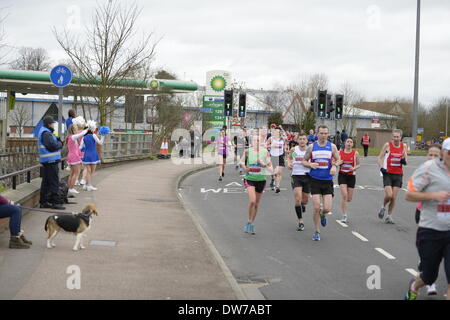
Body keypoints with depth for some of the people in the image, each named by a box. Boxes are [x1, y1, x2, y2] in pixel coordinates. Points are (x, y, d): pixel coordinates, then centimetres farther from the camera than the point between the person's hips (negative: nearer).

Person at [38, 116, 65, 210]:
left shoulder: (43, 132, 19)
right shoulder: (46, 133, -15)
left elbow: (55, 141, 18)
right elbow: (52, 146, -22)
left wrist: (58, 141, -1)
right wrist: (60, 143, -5)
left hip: (46, 161, 11)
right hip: (51, 161, -11)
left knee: (46, 182, 14)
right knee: (54, 182, -8)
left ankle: (43, 202, 19)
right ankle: (55, 202, -8)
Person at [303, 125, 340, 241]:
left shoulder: (332, 146, 3)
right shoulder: (311, 147, 2)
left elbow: (338, 159, 10)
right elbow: (304, 161, 10)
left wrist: (334, 166, -12)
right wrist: (310, 164, -12)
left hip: (327, 180, 1)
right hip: (315, 180, -1)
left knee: (327, 208, -6)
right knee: (316, 207, -7)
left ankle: (322, 215, 33)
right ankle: (317, 232, 9)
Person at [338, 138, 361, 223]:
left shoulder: (355, 153, -2)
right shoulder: (340, 152, -1)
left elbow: (359, 164, 7)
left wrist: (354, 168, -14)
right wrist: (338, 163, -13)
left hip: (351, 176, 1)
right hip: (342, 175, -1)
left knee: (349, 198, 6)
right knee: (344, 195, -16)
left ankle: (343, 203, 43)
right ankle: (344, 215, -8)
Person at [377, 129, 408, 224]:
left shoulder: (403, 146, 5)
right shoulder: (387, 145, -5)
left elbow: (406, 159, 14)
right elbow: (380, 157, -1)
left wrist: (404, 161, -10)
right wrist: (381, 167, -17)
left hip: (398, 175, 3)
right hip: (388, 174, -3)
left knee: (394, 197, 2)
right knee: (389, 195, -15)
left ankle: (389, 216, 13)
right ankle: (383, 207, 16)